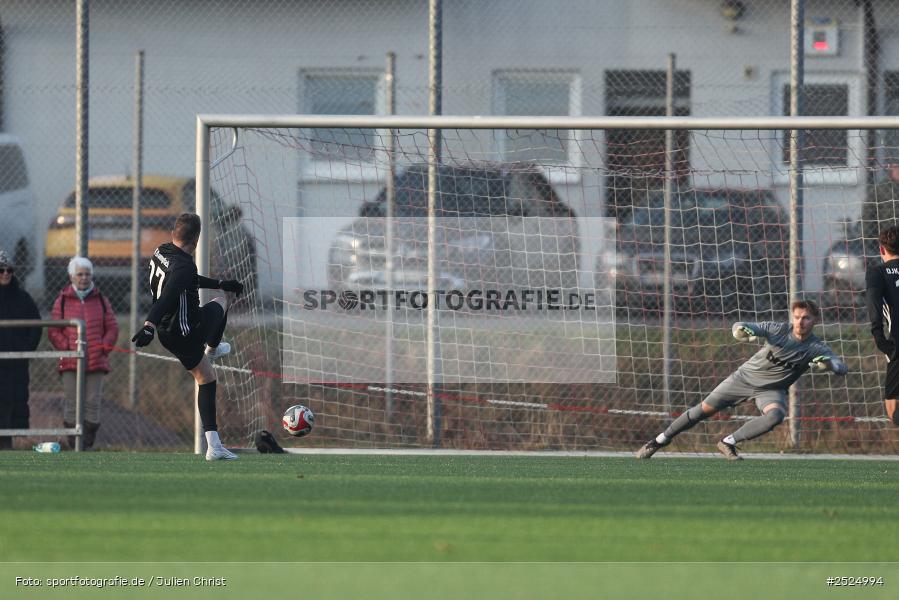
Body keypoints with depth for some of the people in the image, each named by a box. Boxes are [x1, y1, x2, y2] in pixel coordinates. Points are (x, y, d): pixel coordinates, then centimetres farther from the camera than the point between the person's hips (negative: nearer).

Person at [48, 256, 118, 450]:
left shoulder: (101, 301, 10)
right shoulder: (62, 301, 6)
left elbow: (112, 328, 12)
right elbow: (54, 331, 6)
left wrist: (104, 347, -2)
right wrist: (66, 347, -7)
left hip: (96, 361, 1)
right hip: (70, 362, -1)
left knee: (93, 403, -2)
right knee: (72, 403, -4)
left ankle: (88, 445, 3)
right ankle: (74, 446, -1)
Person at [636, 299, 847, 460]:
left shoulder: (816, 348, -18)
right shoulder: (778, 329, -19)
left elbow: (841, 368, -28)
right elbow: (739, 327, -22)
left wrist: (828, 364, -51)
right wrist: (741, 330, -47)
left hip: (772, 389, 0)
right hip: (746, 376, 0)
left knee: (775, 416, -32)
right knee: (705, 409, 2)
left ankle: (728, 442, -16)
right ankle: (660, 440, 20)